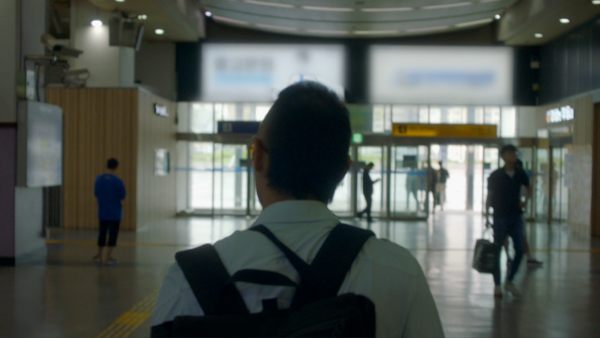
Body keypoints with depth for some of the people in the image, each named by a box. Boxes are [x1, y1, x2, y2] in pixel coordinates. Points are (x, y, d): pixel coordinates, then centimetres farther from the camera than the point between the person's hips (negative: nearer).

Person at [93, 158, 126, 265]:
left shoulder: (98, 179, -4)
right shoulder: (118, 182, -16)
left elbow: (96, 194, 6)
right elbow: (123, 196, -8)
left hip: (102, 212, 4)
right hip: (115, 213, -4)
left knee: (102, 233, 16)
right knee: (113, 234, 4)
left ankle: (99, 256, 26)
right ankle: (108, 258, 5)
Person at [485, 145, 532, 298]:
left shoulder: (520, 174, 5)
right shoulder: (495, 175, -7)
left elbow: (529, 187, 23)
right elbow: (489, 196, -4)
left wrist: (525, 200, 6)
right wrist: (487, 216, -9)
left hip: (516, 216, 4)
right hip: (500, 217, -4)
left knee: (520, 250, 1)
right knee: (497, 251, 2)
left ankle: (509, 281, 19)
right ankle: (497, 285, 12)